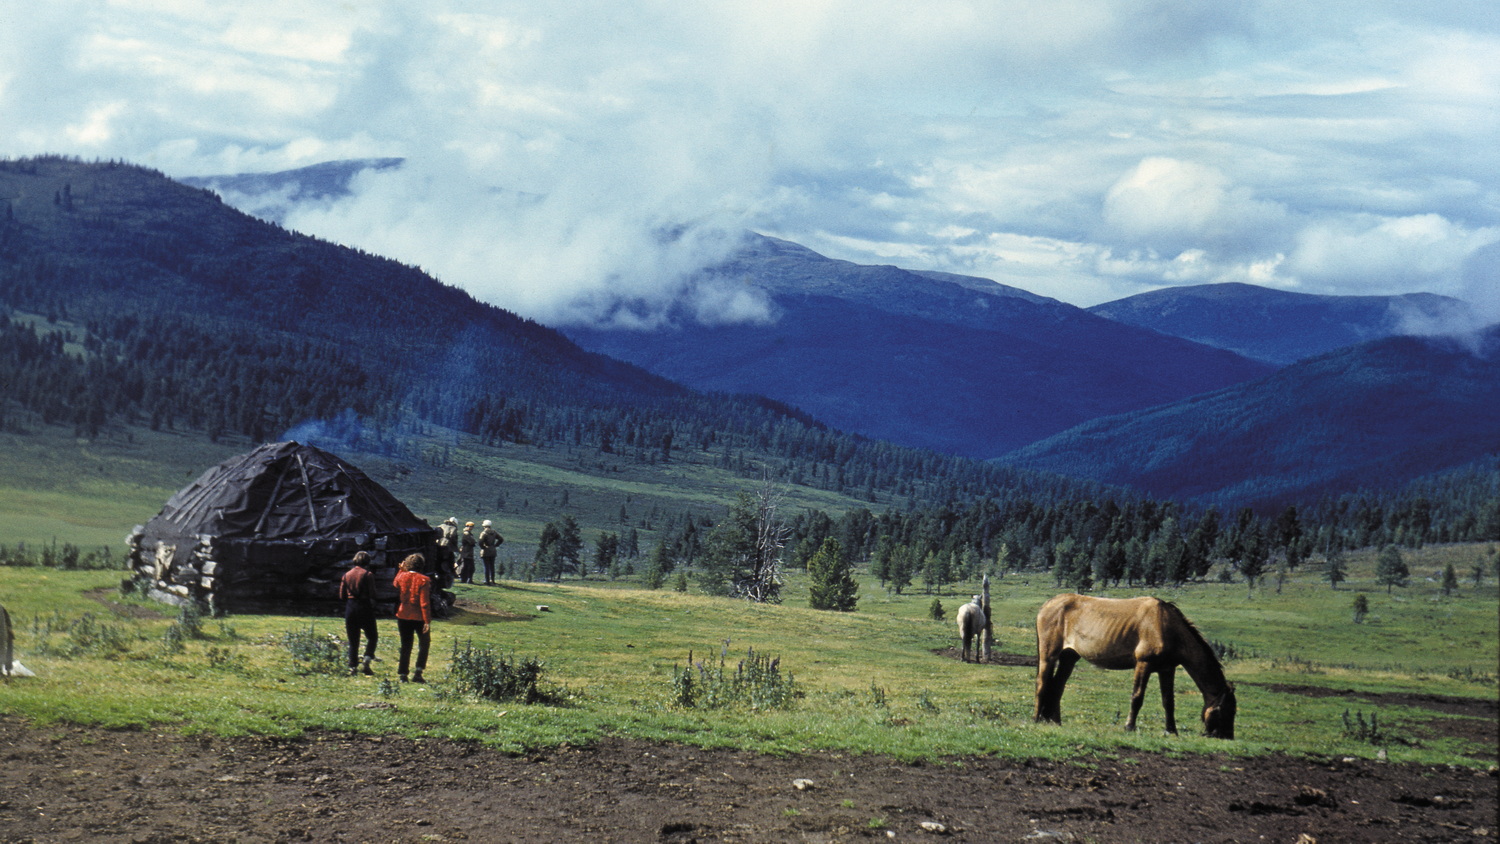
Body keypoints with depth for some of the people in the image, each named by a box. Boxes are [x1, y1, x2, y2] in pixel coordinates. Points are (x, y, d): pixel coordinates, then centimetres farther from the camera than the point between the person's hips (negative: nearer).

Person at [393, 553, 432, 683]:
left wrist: (401, 570, 23)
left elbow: (394, 585, 24)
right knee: (424, 643, 13)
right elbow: (424, 602, -16)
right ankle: (418, 672, 2)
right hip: (419, 617, -4)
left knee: (405, 646, 12)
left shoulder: (401, 577, -2)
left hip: (403, 616, 4)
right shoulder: (423, 580, -13)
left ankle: (403, 674, 9)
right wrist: (427, 621, -14)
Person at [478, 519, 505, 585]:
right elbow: (501, 539, 10)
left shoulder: (484, 533, -13)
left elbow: (480, 542, -24)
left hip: (485, 552, -5)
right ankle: (492, 580, 18)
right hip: (493, 551, 5)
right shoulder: (494, 532, 5)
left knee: (487, 567, -2)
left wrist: (482, 547, -6)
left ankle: (487, 581, -2)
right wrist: (495, 545, 10)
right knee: (492, 567, 14)